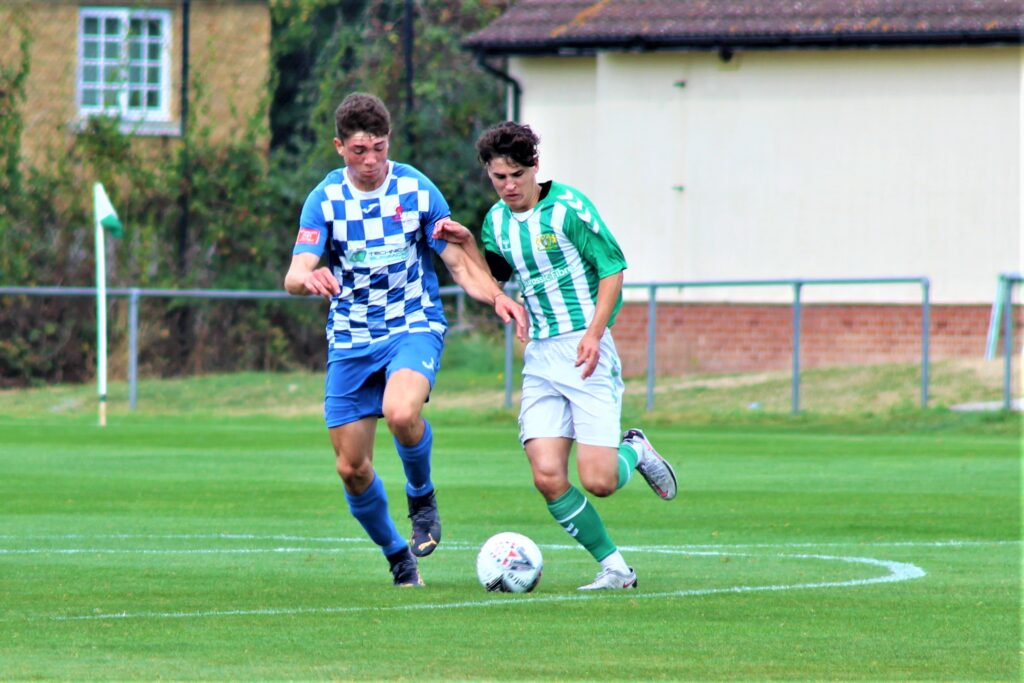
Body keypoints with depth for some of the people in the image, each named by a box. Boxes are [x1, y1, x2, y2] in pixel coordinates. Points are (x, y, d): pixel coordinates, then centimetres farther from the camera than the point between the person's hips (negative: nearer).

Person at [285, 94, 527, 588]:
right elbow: (293, 276, -14)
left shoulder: (417, 190, -5)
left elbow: (459, 261, 0)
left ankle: (421, 496, -2)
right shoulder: (324, 199, -4)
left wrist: (497, 297, -20)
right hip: (351, 340, 2)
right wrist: (309, 278, -40)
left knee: (401, 413, -33)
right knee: (351, 467, 0)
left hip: (414, 328, -2)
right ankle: (397, 556, 24)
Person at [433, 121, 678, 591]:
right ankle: (614, 567, 5)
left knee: (598, 481, -11)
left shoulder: (567, 207, -9)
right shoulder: (497, 220, 10)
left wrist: (593, 333, -16)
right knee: (548, 477, -10)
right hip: (540, 357, 6)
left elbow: (613, 267, -6)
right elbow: (494, 279, 24)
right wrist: (467, 243, 7)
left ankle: (635, 452, 24)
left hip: (585, 349, -6)